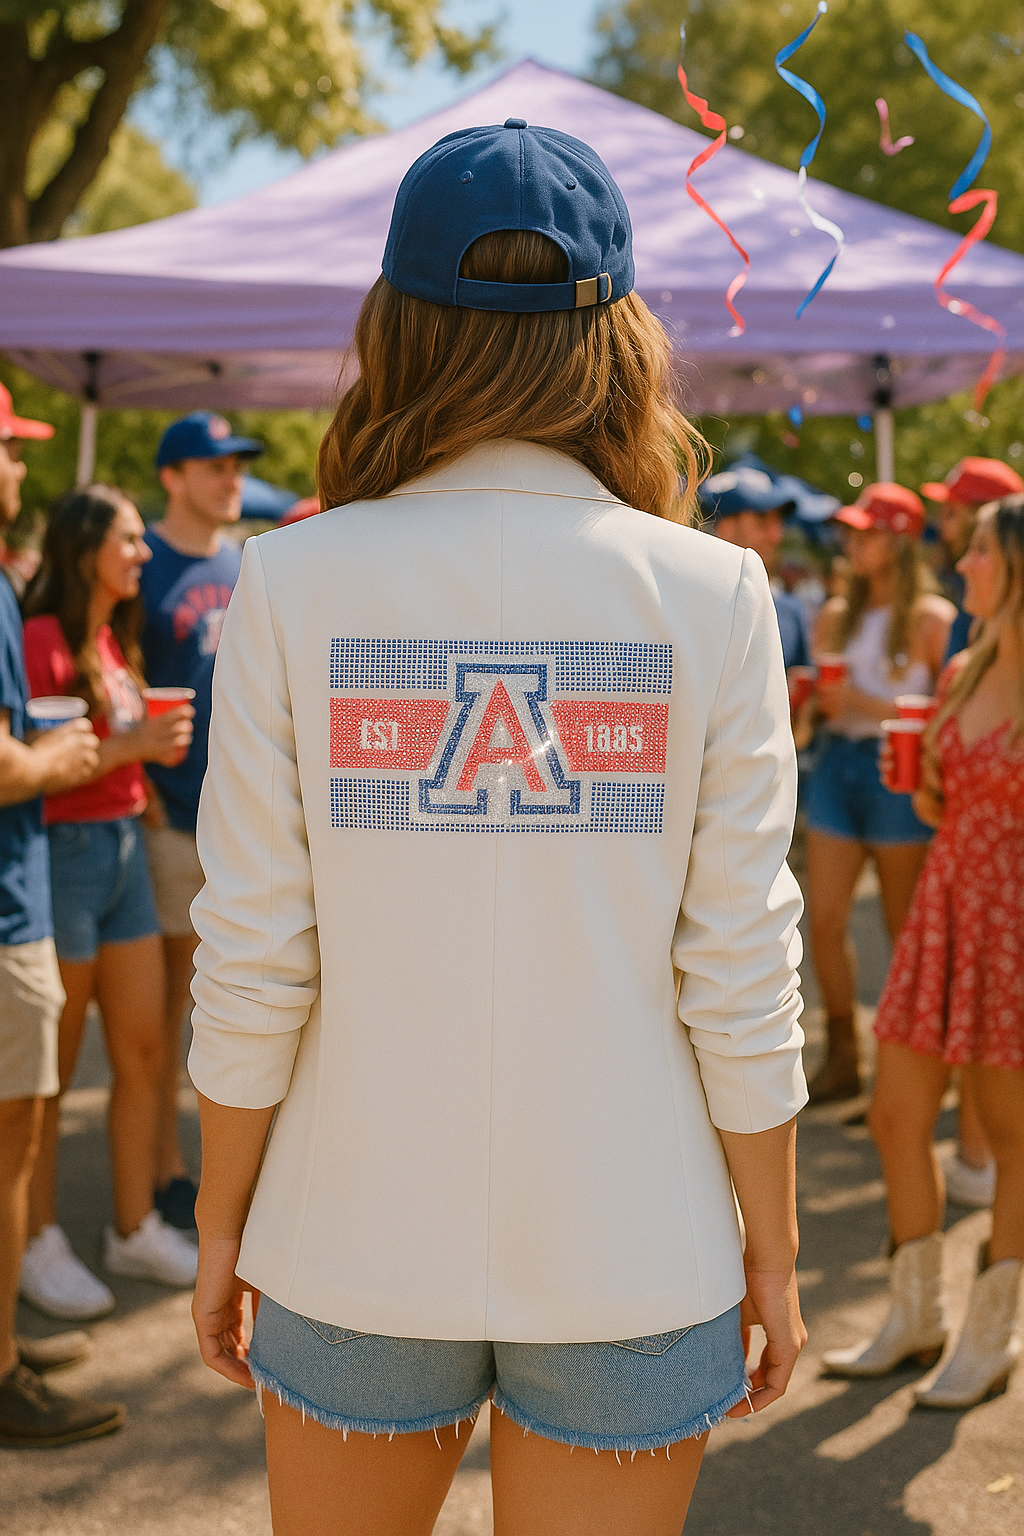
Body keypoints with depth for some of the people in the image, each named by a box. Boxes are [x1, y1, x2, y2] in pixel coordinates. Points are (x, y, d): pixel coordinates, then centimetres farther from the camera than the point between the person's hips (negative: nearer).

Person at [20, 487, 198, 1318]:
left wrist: (158, 745, 5)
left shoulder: (116, 641, 13)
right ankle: (40, 1245, 15)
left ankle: (136, 1229, 24)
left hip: (126, 845, 8)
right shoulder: (43, 639, -13)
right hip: (64, 851, -8)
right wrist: (129, 748, -21)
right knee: (49, 1071, 3)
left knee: (144, 1051, 11)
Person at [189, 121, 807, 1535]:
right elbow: (741, 976, -7)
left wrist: (222, 1221, 6)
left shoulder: (293, 582, -8)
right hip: (632, 1252, 0)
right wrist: (772, 1251, 5)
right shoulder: (712, 594, -8)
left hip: (361, 1247, 0)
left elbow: (253, 963, -7)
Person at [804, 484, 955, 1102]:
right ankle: (843, 1060, 15)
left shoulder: (931, 617, -5)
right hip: (837, 763, 6)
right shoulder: (836, 616, 12)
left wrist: (872, 704, -16)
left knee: (906, 928, 3)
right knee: (825, 918, 2)